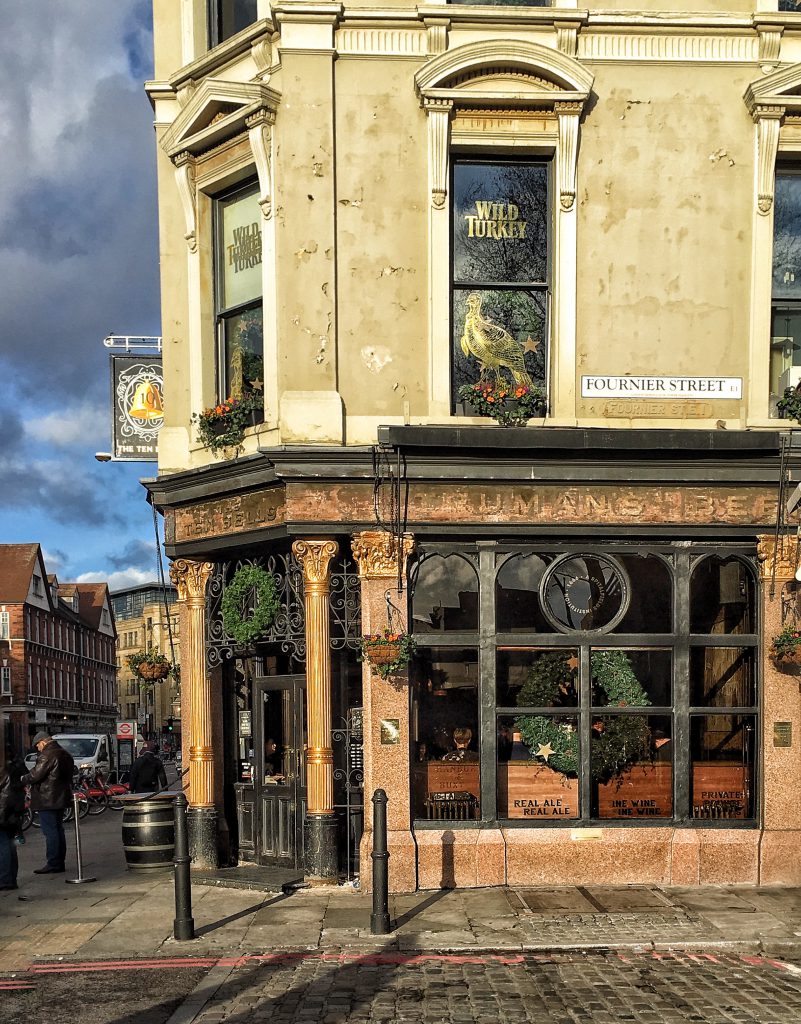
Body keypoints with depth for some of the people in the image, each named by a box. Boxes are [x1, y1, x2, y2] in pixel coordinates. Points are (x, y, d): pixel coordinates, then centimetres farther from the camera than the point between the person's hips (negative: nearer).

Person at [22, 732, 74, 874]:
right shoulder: (65, 754, 14)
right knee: (58, 830, 14)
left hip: (47, 800, -10)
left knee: (50, 832, -6)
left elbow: (35, 775, -19)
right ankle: (60, 862, 19)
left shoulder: (47, 755, -17)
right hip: (60, 798, 10)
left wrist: (22, 780, 0)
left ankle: (53, 864, -6)